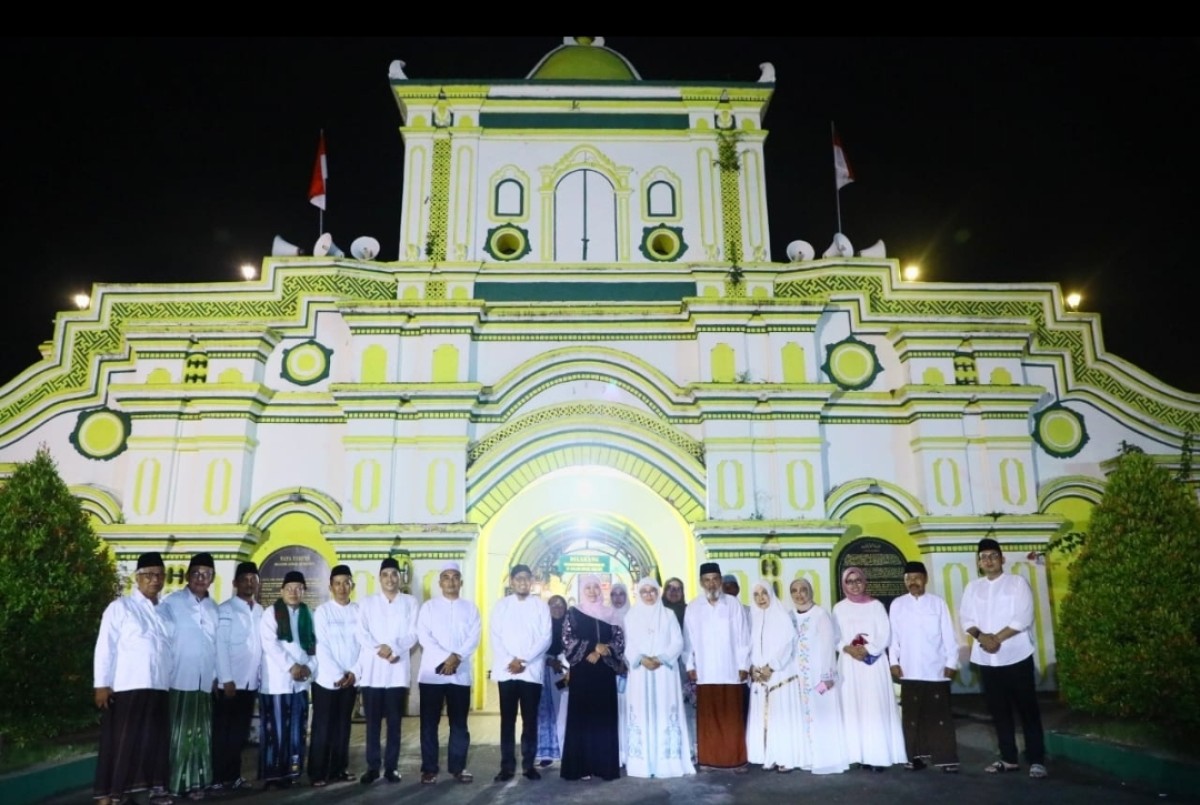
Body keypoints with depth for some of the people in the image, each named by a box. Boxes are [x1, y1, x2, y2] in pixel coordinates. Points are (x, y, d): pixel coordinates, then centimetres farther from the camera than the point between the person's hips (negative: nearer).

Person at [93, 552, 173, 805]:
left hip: (159, 687, 5)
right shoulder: (120, 607, -1)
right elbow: (105, 647, -4)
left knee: (155, 741, 8)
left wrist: (171, 681, 10)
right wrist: (102, 684, -9)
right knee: (122, 742, -2)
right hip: (127, 688, -5)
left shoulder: (164, 612, 13)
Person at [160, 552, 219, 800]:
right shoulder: (172, 602, -3)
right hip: (179, 679, -4)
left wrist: (216, 675, 9)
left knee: (200, 734, 8)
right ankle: (175, 782, 7)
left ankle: (196, 780, 15)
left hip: (205, 681, 4)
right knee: (178, 734, 0)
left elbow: (217, 644, 12)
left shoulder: (213, 608, 11)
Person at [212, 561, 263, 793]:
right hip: (230, 682, -5)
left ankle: (234, 776, 20)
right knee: (223, 732, 4)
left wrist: (261, 676, 5)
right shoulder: (225, 610, -6)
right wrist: (226, 679, -14)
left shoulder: (260, 611, 9)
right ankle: (219, 778, 12)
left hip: (251, 682, 5)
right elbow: (220, 646, -10)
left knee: (240, 732, 11)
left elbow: (261, 645, 9)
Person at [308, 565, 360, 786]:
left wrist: (354, 672, -7)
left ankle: (339, 769, 19)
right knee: (323, 726, 2)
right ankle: (318, 772, 10)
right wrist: (337, 674, -13)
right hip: (327, 679, -3)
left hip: (351, 679, 3)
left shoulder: (358, 611, 3)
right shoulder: (322, 611, -4)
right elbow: (321, 647, -9)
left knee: (343, 725, 10)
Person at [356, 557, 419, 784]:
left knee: (394, 721, 4)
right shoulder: (367, 602, 10)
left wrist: (393, 648, -15)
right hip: (372, 669, 0)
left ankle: (391, 766, 12)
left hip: (398, 670, 0)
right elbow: (362, 634, 0)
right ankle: (373, 766, 11)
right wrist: (380, 649, -15)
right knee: (372, 721, 2)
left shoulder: (410, 603, 8)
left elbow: (413, 634, 1)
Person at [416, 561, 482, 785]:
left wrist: (456, 657, -16)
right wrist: (444, 659, -16)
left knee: (459, 723, 6)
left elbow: (474, 638, -1)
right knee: (429, 722, 2)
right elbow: (423, 636, -5)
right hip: (432, 672, -1)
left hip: (461, 673, 1)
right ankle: (429, 768, 10)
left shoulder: (470, 608, 10)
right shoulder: (428, 606, 6)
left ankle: (457, 767, 15)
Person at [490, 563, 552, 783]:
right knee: (507, 719, 4)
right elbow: (495, 636, 1)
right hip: (506, 671, 1)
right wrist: (510, 660, -12)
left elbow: (545, 638, -2)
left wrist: (524, 660, -12)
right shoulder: (501, 605, 7)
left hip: (532, 671, 0)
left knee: (530, 719, 4)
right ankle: (507, 766, 9)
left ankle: (529, 764, 12)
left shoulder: (541, 606, 5)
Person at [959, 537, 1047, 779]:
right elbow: (966, 619, 5)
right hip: (986, 659, 4)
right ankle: (1008, 759, 19)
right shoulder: (972, 588, 10)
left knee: (1027, 709, 0)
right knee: (999, 711, 9)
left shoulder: (1018, 583, -2)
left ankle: (1036, 760, 7)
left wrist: (997, 638, -16)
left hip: (1016, 656, -4)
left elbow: (1023, 618, -12)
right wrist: (981, 636, -14)